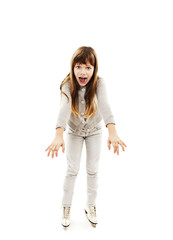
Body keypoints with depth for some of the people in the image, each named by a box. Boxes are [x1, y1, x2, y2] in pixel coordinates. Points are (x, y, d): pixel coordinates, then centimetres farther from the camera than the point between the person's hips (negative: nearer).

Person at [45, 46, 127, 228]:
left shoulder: (99, 83, -26)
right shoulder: (68, 85, -26)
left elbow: (104, 105, -42)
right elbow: (64, 108, -42)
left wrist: (112, 132, -58)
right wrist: (58, 136, -58)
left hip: (94, 131, 1)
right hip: (74, 131, 0)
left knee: (92, 170, 6)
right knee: (72, 170, 3)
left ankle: (90, 206, 25)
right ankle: (66, 207, 22)